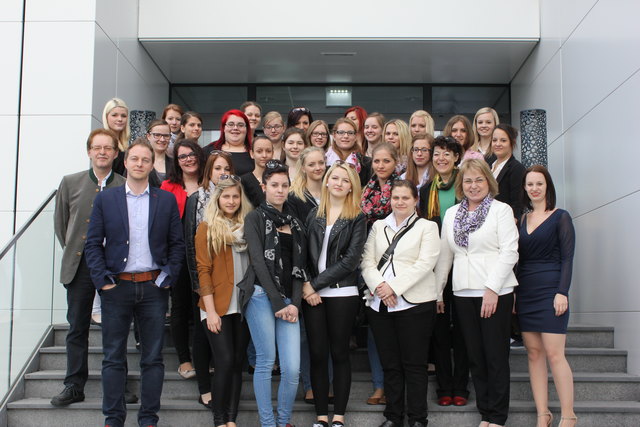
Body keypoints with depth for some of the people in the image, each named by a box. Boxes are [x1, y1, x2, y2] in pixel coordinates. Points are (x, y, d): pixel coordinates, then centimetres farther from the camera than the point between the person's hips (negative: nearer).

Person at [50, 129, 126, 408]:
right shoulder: (70, 182, 6)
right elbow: (60, 222, 13)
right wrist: (73, 251, 10)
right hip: (79, 267, 2)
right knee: (77, 328, 7)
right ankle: (74, 386, 16)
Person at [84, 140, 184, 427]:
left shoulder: (167, 200, 7)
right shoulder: (105, 199, 6)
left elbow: (177, 244, 7)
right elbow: (93, 244, 3)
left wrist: (168, 278, -3)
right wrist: (102, 280, -6)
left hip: (154, 287, 0)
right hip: (116, 286, 0)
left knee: (153, 358, 5)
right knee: (113, 357, 5)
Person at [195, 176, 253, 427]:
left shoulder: (247, 226, 10)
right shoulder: (207, 228, -1)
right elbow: (204, 270, -4)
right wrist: (211, 310, -10)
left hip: (243, 306, 4)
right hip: (218, 307, -4)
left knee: (238, 363, 6)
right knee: (225, 361, -8)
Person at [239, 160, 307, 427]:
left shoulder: (294, 223, 17)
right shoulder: (255, 218, 2)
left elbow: (299, 266, 12)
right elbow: (258, 262, -7)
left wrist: (295, 303, -2)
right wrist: (277, 303, -11)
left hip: (289, 301, 4)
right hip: (262, 296, -4)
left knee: (292, 369, -3)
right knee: (266, 363, -2)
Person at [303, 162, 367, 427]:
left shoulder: (357, 219, 1)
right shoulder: (314, 215, 11)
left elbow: (350, 261, -8)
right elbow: (304, 254, 6)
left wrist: (316, 283, -10)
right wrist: (305, 285, -9)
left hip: (342, 293, -3)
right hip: (312, 294, 3)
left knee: (339, 353, 4)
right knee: (317, 354, 4)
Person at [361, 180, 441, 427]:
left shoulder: (427, 227, 4)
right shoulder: (378, 226, 16)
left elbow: (424, 263, -8)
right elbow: (367, 261, 9)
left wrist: (394, 287, -15)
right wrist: (378, 285, -10)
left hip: (414, 303, -4)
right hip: (380, 304, 4)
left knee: (414, 365, 0)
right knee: (390, 364, 9)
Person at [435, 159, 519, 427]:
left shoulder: (501, 209, -1)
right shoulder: (451, 214, 13)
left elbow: (509, 252, -9)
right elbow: (444, 255, 14)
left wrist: (492, 289, -16)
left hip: (495, 293, -4)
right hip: (463, 293, 5)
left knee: (496, 356, 1)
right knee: (475, 356, 9)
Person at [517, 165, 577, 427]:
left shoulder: (560, 217, -1)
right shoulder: (522, 220, 13)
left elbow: (567, 258, -5)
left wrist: (562, 292, -14)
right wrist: (513, 292, 8)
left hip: (550, 290, -5)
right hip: (525, 292, 5)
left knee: (554, 354, -9)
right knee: (534, 353, 4)